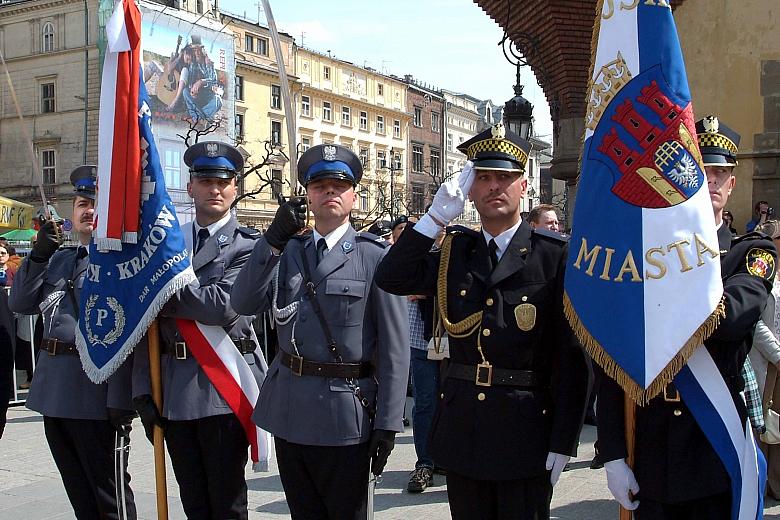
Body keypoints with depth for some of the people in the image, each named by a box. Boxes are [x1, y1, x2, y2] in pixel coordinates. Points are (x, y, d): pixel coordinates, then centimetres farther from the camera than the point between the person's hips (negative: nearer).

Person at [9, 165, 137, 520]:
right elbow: (20, 304, 13)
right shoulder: (58, 259, 16)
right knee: (78, 490, 19)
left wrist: (119, 398, -23)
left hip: (97, 394, -8)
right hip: (54, 393, 8)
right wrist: (39, 254, 0)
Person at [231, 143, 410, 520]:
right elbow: (243, 304, -6)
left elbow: (395, 347, -8)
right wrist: (274, 238, -15)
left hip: (345, 414, -4)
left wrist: (388, 424, -11)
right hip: (289, 410, 5)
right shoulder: (287, 251, 8)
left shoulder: (375, 256, -7)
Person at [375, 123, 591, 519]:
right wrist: (436, 216, -10)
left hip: (525, 430, -4)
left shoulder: (555, 255, -7)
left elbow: (573, 355, -8)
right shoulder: (455, 252, 7)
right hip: (462, 425, 4)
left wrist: (563, 441, -10)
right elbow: (390, 279, -4)